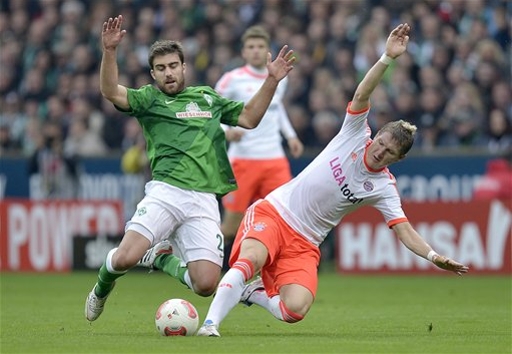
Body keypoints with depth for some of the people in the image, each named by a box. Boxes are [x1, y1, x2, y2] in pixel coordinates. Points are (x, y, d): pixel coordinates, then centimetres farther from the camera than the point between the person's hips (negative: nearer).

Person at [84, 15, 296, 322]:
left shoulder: (208, 97, 23)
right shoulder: (150, 98, 11)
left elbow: (249, 117, 26)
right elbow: (111, 92, -7)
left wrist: (272, 81, 16)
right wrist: (110, 52, -21)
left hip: (204, 201, 3)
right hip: (166, 192, -3)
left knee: (206, 285, -11)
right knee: (125, 258, -22)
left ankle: (164, 257, 22)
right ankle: (102, 288, 17)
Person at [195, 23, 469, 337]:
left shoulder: (383, 187, 0)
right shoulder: (356, 136, -3)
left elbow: (404, 229, -5)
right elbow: (362, 94, -16)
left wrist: (434, 256, -23)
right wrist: (388, 58, -31)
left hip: (304, 244, 2)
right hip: (272, 214, -2)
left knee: (295, 310, -20)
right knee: (251, 259, -34)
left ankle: (254, 293, 11)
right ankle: (210, 324, -30)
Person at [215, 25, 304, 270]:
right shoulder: (233, 80, -5)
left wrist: (290, 135, 17)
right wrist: (225, 131, -18)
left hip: (274, 160, 4)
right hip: (242, 160, -4)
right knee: (232, 226, -1)